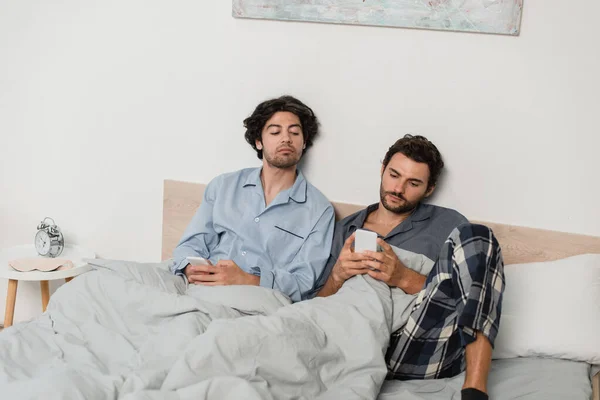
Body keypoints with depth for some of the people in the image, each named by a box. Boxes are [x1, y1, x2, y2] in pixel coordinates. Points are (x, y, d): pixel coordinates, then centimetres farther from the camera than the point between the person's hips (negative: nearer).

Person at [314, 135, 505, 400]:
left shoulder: (448, 225, 13)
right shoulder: (346, 229, 21)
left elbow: (467, 300, 4)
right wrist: (337, 275, -3)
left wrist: (406, 279, -10)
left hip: (423, 349, 0)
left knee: (477, 237, -17)